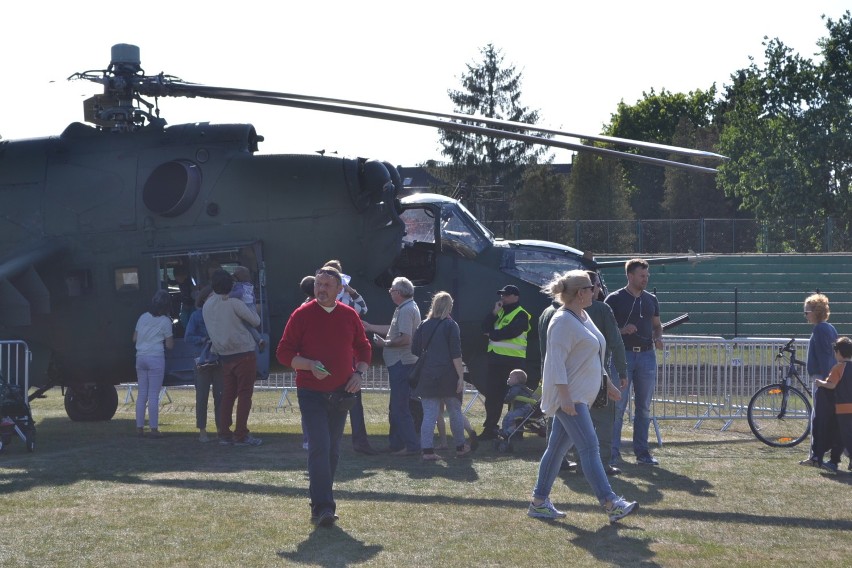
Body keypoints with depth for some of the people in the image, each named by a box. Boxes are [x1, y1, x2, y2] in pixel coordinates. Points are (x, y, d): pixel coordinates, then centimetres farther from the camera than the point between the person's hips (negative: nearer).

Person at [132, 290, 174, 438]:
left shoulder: (143, 317, 9)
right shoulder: (165, 321, -5)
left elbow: (135, 338, 14)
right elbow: (169, 345, -3)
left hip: (140, 357, 5)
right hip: (156, 358, -5)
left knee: (142, 393, 10)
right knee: (154, 395, -4)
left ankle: (139, 427, 11)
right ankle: (154, 428, -3)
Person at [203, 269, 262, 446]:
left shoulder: (207, 305, 3)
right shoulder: (234, 304, -13)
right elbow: (256, 322, -5)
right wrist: (252, 308, 13)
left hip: (225, 356, 6)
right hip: (244, 354, -6)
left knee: (228, 395, 11)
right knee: (245, 394, -2)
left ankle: (224, 434, 11)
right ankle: (241, 435, -3)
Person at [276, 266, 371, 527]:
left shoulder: (349, 316, 6)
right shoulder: (302, 315, -5)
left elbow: (364, 349, 17)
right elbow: (283, 353, -5)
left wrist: (359, 373, -1)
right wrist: (310, 365, -19)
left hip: (340, 393, 4)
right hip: (310, 393, -4)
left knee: (332, 449, 11)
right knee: (319, 447, -14)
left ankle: (322, 504, 23)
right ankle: (323, 506, -15)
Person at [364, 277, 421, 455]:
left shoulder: (406, 310, -17)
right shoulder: (406, 308, 17)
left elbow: (405, 338, -26)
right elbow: (393, 330, 25)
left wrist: (385, 343, -13)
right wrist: (370, 327, 31)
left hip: (402, 364, -11)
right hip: (400, 363, 11)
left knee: (400, 407, -8)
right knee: (396, 407, 16)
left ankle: (412, 446, -7)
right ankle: (395, 444, 23)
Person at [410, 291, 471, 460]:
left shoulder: (424, 325, 6)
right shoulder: (451, 325, -6)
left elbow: (415, 350, 10)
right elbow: (456, 354, -11)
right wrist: (461, 376, -10)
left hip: (428, 376, 3)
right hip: (448, 375, -3)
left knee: (429, 414, 1)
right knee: (455, 411, 12)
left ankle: (427, 450, -5)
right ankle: (460, 447, 21)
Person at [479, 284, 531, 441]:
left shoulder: (521, 315, -6)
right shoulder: (500, 312, 18)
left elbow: (509, 332, -21)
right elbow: (485, 328, 6)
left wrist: (492, 334, -5)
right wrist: (494, 313, -7)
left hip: (512, 360, -8)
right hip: (495, 358, 8)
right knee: (491, 395, 9)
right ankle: (490, 428, 16)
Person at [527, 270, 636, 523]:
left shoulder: (583, 317, 16)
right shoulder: (563, 321, -15)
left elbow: (592, 357, 26)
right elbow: (557, 361, -21)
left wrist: (607, 383, 28)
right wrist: (564, 395, -26)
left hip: (579, 395, 10)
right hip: (569, 396, -10)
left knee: (557, 448, 12)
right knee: (589, 448, -13)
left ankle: (539, 502, 18)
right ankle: (611, 504, -16)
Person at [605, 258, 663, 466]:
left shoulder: (651, 300, 13)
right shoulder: (615, 299, -2)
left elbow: (657, 325, 22)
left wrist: (658, 338, 1)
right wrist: (622, 330, -19)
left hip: (647, 355, 5)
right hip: (622, 354, -5)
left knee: (644, 406, 8)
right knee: (618, 405, -6)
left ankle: (642, 451, 14)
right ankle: (613, 452, -1)